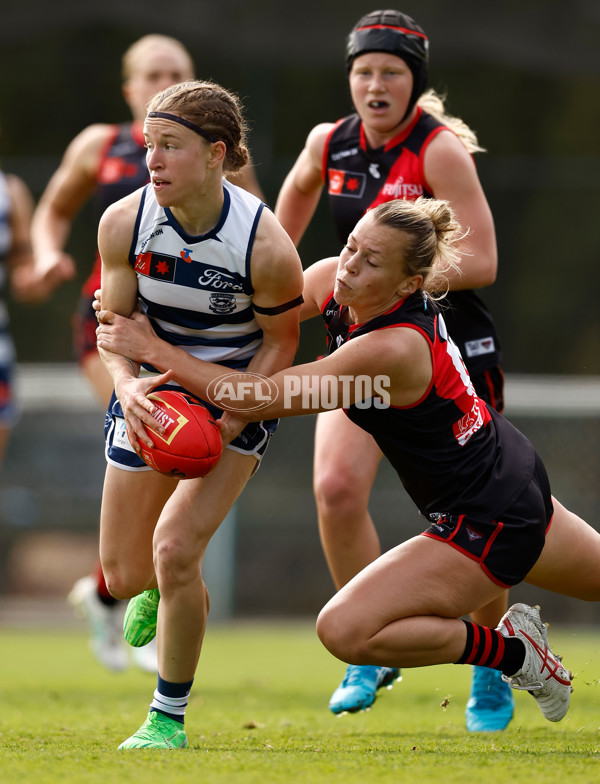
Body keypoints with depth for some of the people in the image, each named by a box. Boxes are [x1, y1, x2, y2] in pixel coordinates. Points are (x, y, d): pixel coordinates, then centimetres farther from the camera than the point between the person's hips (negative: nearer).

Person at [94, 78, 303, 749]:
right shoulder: (124, 223, -17)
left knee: (175, 548, -19)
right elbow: (115, 322, -5)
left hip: (237, 397, -4)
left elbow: (281, 341, -11)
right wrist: (126, 383, -26)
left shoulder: (265, 247, -26)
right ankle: (163, 588, 48)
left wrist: (231, 417, -23)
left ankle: (170, 718, 1)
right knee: (124, 575, 5)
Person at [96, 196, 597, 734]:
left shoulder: (393, 350, -32)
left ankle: (511, 652, -2)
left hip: (486, 527, -10)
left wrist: (155, 350, -24)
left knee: (344, 629, -18)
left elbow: (258, 400, -30)